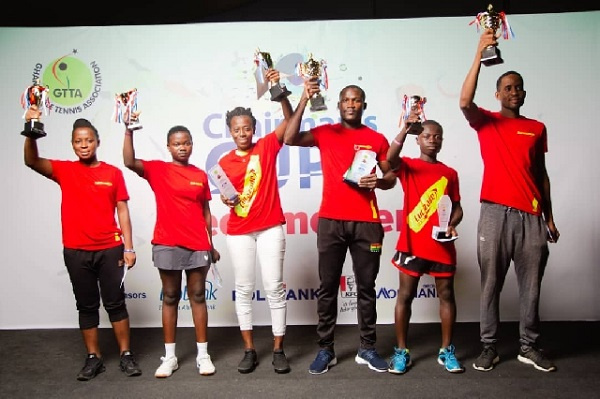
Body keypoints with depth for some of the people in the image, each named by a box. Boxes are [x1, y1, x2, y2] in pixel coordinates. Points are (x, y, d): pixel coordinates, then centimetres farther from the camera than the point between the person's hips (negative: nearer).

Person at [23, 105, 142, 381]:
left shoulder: (113, 173, 2)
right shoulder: (64, 171, 3)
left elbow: (122, 211, 2)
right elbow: (32, 161, -13)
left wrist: (129, 247, -3)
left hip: (110, 249, -1)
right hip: (76, 251, 1)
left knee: (115, 302, 6)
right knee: (86, 305, 10)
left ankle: (126, 355, 17)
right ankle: (93, 358, 21)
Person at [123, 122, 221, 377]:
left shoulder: (200, 175, 8)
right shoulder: (158, 170, 1)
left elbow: (205, 212, 11)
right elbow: (129, 162, -17)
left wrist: (211, 245, 11)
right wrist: (129, 131, -28)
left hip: (197, 245, 2)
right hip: (167, 245, -1)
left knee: (198, 296, 6)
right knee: (170, 298, 7)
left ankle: (203, 354, 15)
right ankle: (169, 356, 16)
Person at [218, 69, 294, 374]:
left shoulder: (267, 147, 0)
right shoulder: (225, 162, 5)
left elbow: (290, 120, -12)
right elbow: (227, 197, 11)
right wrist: (227, 200, -12)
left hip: (270, 228, -2)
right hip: (239, 232, 2)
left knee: (275, 288, 1)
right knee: (244, 290, 7)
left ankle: (278, 350, 12)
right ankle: (249, 350, 18)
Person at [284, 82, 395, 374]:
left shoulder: (377, 139, 9)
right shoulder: (325, 133, 7)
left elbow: (391, 179, 14)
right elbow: (290, 139, -10)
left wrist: (378, 182, -9)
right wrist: (304, 100, -14)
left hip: (366, 222, 1)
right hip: (331, 221, -1)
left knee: (366, 287, 7)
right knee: (328, 287, 3)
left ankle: (367, 349, 18)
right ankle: (325, 350, 13)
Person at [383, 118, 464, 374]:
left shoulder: (450, 173, 12)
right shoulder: (407, 166, 2)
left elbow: (457, 207, 15)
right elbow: (390, 160, -21)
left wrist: (452, 225, -5)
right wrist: (405, 129, -30)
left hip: (442, 243, 3)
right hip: (412, 242, -3)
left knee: (446, 294, 7)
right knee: (405, 295, 1)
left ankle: (447, 350, 20)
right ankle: (401, 351, 11)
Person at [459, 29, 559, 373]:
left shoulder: (537, 128, 14)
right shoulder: (486, 122, 6)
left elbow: (541, 174, 17)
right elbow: (465, 102, -16)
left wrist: (549, 218, 13)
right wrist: (479, 55, -20)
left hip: (531, 216, 3)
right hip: (496, 213, -2)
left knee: (531, 286, 7)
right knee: (491, 284, 2)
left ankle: (529, 346, 20)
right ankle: (489, 347, 12)